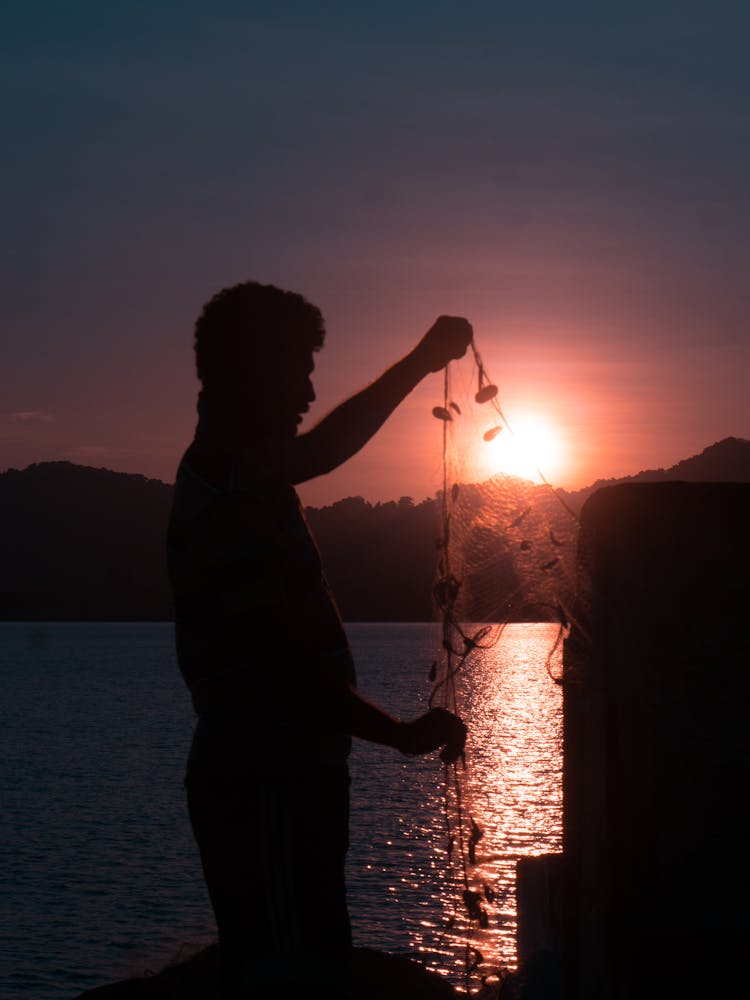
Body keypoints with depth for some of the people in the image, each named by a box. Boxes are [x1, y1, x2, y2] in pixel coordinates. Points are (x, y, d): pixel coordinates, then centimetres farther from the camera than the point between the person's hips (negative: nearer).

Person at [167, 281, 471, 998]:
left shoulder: (236, 467, 14)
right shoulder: (235, 499, -18)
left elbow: (329, 444, 34)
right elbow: (288, 668, -22)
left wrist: (421, 361, 35)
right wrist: (408, 735, -11)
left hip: (262, 779, 11)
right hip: (269, 784, -11)